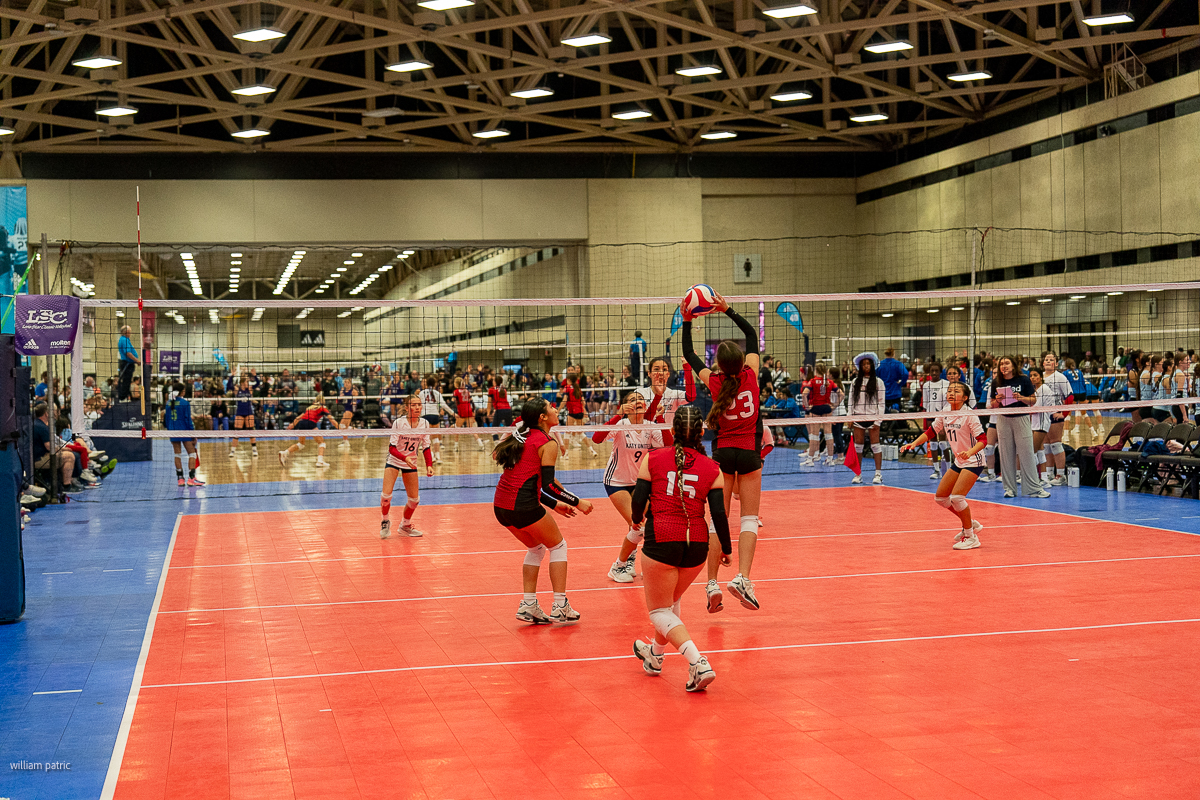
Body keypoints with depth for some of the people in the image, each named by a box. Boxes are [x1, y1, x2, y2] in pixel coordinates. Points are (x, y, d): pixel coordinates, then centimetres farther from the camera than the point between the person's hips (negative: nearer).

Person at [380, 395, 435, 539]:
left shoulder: (424, 424, -9)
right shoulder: (398, 423, -20)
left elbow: (426, 448, -3)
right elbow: (392, 448, -22)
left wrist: (429, 465, -18)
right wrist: (405, 458, -39)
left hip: (411, 463, 4)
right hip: (394, 461, -4)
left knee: (414, 499, 3)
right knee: (386, 495, -17)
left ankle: (405, 525, 29)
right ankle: (385, 521, 12)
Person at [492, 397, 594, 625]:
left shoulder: (521, 437, 19)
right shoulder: (548, 444, -6)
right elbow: (548, 485, -12)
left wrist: (554, 505, 24)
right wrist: (577, 502, -2)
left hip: (501, 504, 8)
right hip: (522, 505, -8)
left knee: (536, 548, 25)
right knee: (558, 546, 11)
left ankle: (528, 606, 17)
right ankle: (560, 607, 9)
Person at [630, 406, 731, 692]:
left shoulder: (653, 459, -1)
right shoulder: (712, 469, 2)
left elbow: (639, 501, -2)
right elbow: (719, 513, -1)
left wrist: (638, 519, 20)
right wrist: (726, 548, 11)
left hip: (661, 540, -3)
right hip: (697, 543, 3)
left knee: (659, 610, 6)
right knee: (671, 601, 27)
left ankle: (697, 662, -14)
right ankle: (656, 653, 46)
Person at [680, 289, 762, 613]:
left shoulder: (714, 382, -8)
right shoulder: (750, 375, -8)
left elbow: (689, 354, 7)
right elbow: (752, 334, 5)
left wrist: (687, 321, 8)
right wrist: (727, 310, 3)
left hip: (722, 452, 1)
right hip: (749, 452, -1)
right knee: (749, 518, 2)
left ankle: (712, 583, -1)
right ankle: (742, 578, -15)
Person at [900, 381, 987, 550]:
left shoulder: (969, 415, -18)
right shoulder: (944, 415, 1)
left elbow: (983, 440, -23)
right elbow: (930, 432, 8)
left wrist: (970, 452, -41)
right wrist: (914, 443, -9)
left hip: (973, 462, -8)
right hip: (958, 462, 8)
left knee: (956, 497, -21)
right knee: (940, 497, 8)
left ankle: (971, 538, -6)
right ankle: (971, 524, 26)